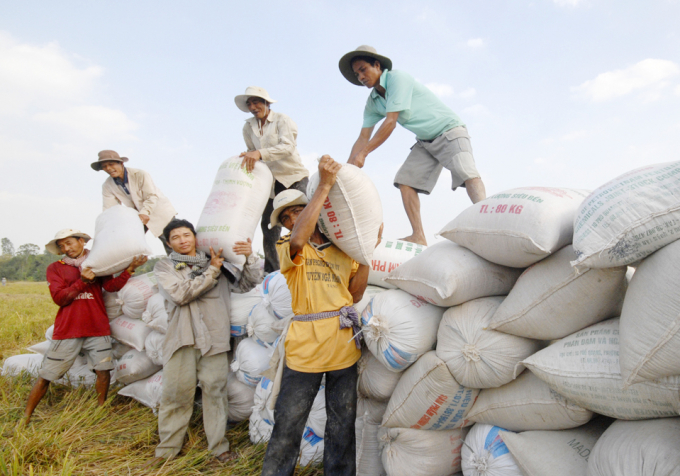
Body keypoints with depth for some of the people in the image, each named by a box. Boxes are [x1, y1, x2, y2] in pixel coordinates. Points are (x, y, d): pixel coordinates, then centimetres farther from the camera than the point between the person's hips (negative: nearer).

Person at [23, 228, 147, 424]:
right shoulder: (55, 268, 6)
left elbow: (112, 286, -8)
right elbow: (59, 298, -6)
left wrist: (130, 269, -21)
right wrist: (83, 281, -17)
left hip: (97, 328, 1)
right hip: (67, 330, 0)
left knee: (103, 371, -3)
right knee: (45, 376, 5)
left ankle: (101, 409, 16)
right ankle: (26, 417, 22)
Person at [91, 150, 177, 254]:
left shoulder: (140, 174, -20)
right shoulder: (107, 186, -7)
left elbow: (151, 196, -23)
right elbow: (109, 210, -12)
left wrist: (144, 213, -41)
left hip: (157, 212, -4)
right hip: (136, 216, 5)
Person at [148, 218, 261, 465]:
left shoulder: (217, 261, 11)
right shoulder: (164, 266, 8)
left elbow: (247, 284, 8)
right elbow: (180, 294, -10)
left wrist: (250, 257, -9)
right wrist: (212, 271, -9)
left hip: (214, 338, 1)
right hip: (181, 338, -1)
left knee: (215, 392, 6)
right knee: (176, 394, 4)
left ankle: (219, 446, 18)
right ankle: (167, 449, 21)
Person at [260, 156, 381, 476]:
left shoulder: (343, 250, 11)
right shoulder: (286, 248, 2)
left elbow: (355, 294, 5)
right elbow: (298, 239, -23)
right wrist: (324, 185, -21)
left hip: (344, 346, 3)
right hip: (305, 347, -3)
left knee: (342, 427, 14)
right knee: (287, 427, 4)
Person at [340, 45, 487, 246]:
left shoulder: (397, 78, -19)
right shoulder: (372, 103, 5)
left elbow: (390, 122, -26)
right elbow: (363, 138, 2)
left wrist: (362, 154, -27)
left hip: (449, 131, -7)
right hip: (425, 142, 8)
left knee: (466, 172, -29)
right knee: (405, 180, -5)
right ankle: (419, 237, -8)